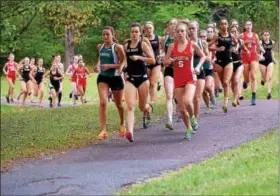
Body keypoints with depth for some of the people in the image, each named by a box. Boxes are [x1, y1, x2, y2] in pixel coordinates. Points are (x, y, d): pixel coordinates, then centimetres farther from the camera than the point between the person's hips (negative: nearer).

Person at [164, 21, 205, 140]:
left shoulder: (192, 44, -1)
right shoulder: (172, 46, 3)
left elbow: (202, 56, 12)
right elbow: (165, 62, 6)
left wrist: (198, 67, -4)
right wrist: (173, 60, -14)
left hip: (190, 78, -3)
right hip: (178, 79, 3)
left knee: (187, 102, -25)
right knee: (181, 108, 3)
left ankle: (192, 117, 7)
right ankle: (189, 128, 24)